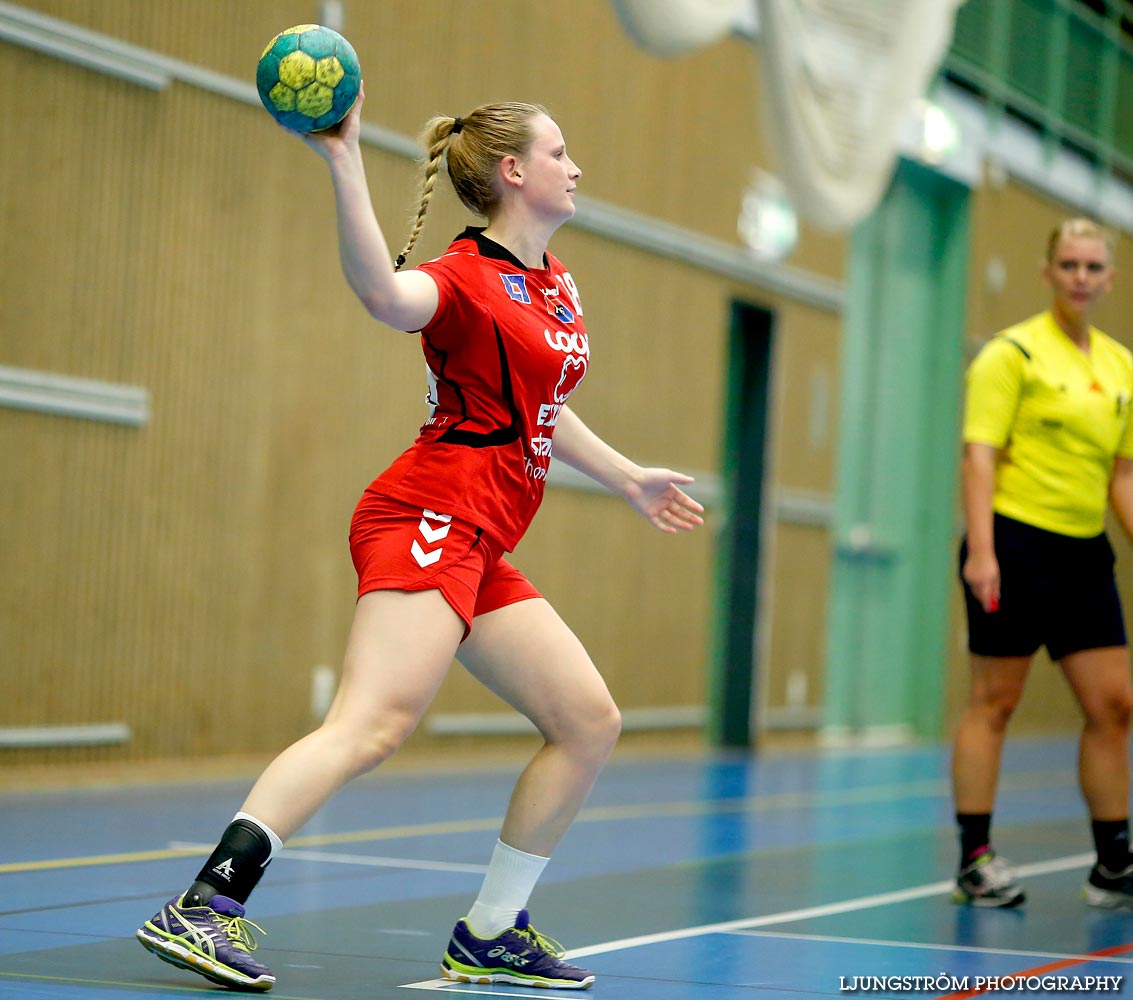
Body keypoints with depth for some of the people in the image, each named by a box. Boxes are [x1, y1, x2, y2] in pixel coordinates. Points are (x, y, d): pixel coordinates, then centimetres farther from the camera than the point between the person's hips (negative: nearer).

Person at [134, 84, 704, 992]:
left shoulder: (556, 285, 20)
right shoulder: (467, 280, -7)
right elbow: (385, 294, -32)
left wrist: (630, 480, 42)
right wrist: (344, 165, -41)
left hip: (478, 554, 10)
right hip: (428, 518, -10)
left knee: (591, 723, 9)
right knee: (374, 722, -25)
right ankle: (204, 907, -31)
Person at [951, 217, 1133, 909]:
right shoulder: (1013, 353, -5)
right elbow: (980, 454, -11)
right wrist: (980, 549, -19)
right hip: (1015, 541, -6)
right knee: (995, 700, -1)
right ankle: (975, 860, 5)